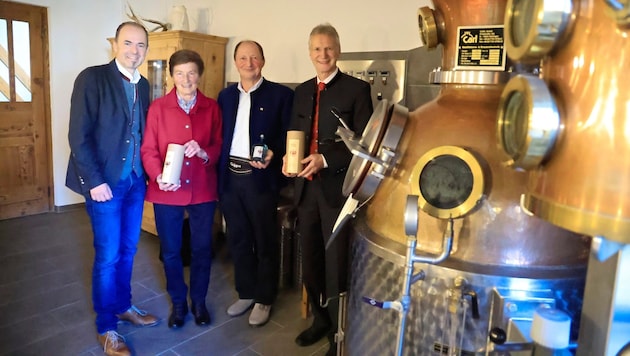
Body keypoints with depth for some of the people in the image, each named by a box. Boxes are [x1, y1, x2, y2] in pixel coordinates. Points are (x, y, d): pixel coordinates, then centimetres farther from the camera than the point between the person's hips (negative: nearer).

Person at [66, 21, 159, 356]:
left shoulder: (143, 85, 9)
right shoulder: (91, 78, -10)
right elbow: (79, 135, -14)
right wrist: (94, 181, -17)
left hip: (136, 181, 6)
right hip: (105, 182, -6)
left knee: (127, 249, 15)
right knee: (108, 255, 3)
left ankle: (123, 306, 35)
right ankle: (106, 327, 20)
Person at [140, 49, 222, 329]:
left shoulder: (212, 108, 2)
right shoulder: (158, 107, -2)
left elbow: (219, 147, 2)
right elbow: (148, 150, -4)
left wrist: (204, 153, -20)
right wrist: (158, 176, -22)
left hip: (203, 190, 1)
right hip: (167, 192, 0)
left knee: (202, 249, 12)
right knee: (171, 251, 11)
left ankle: (199, 301, 32)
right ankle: (178, 302, 32)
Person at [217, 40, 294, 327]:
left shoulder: (281, 94, -2)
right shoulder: (225, 95, 13)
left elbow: (289, 134, -4)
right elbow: (219, 135, 12)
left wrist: (273, 154, -21)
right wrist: (217, 172, 3)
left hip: (260, 177, -5)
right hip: (229, 177, 5)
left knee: (265, 242, 7)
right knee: (238, 240, 15)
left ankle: (264, 299, 23)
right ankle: (245, 293, 32)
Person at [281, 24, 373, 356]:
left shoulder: (357, 88, -6)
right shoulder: (301, 91, 13)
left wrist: (325, 160, -22)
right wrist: (289, 158, -5)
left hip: (337, 187, -6)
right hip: (306, 187, 6)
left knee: (336, 264, 4)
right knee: (310, 261, 17)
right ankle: (320, 319, 39)